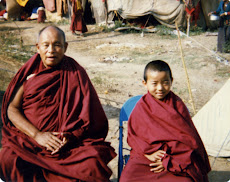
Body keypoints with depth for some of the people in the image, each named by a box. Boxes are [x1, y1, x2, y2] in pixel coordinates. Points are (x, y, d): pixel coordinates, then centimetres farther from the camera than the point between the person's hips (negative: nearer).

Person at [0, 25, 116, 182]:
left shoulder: (76, 73, 4)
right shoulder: (29, 71, 7)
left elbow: (88, 115, 2)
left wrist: (71, 136, -16)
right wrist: (37, 135, -13)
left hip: (70, 141, -1)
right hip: (29, 138, 1)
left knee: (93, 164, -27)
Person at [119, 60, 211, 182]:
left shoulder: (177, 105, 0)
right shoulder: (142, 106, 2)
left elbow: (187, 137, -1)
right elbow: (133, 134, 5)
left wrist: (169, 161, -10)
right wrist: (149, 152, -12)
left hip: (175, 157, -1)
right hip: (145, 155, 1)